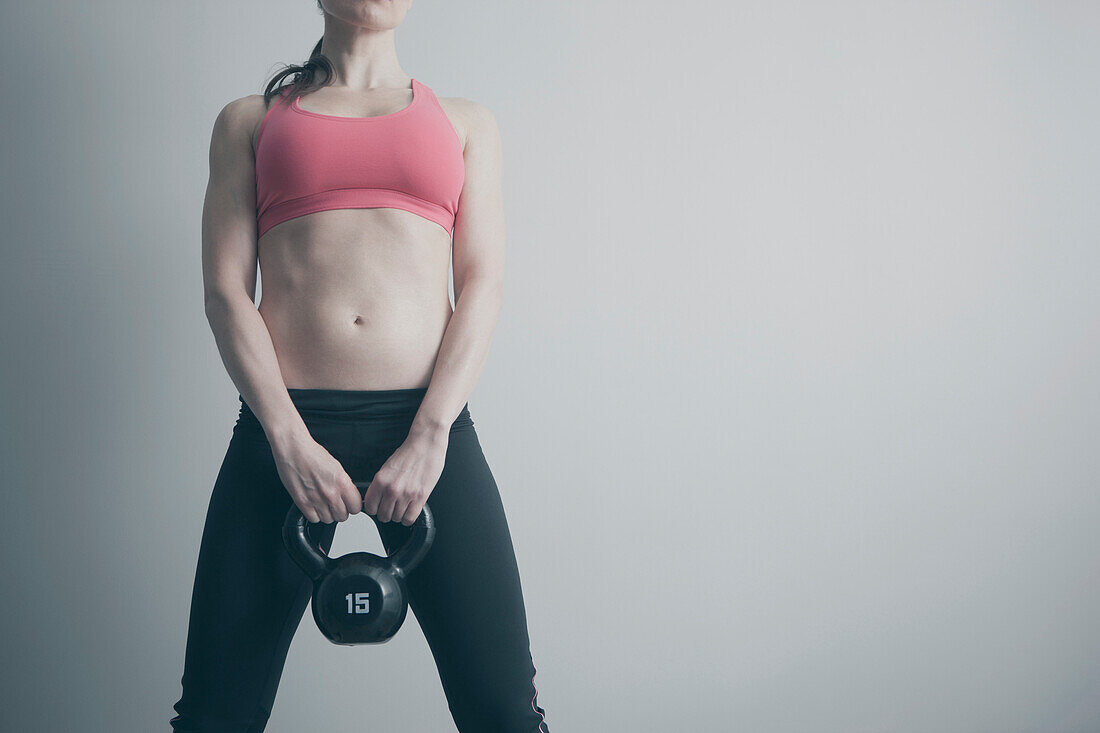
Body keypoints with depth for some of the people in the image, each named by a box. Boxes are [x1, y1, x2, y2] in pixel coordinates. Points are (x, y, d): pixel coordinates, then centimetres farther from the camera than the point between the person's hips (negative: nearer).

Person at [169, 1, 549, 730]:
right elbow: (226, 289, 5)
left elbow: (484, 283, 6)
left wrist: (429, 437, -9)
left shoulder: (466, 121, 18)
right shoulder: (248, 120, 16)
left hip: (427, 421, 0)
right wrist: (289, 440, -9)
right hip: (286, 423, 0)